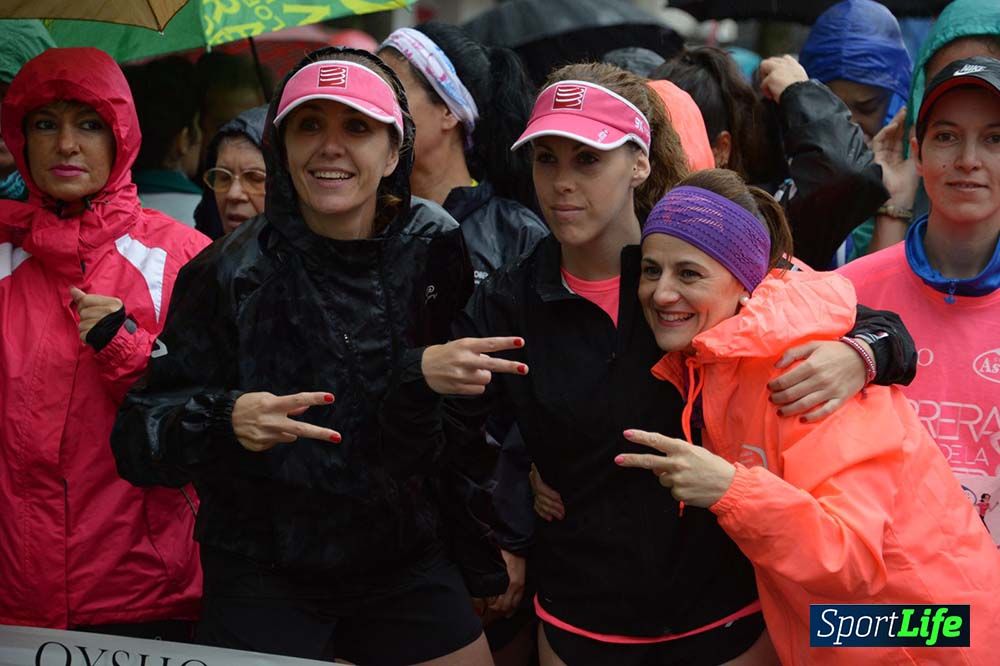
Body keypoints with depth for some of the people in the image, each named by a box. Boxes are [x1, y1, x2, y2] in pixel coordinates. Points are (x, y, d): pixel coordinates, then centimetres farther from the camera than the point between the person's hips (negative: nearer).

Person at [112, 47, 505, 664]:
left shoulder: (434, 249, -4)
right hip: (265, 581, -2)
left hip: (411, 564, 2)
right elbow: (139, 438, -13)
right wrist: (222, 421, -30)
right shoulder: (229, 272, -11)